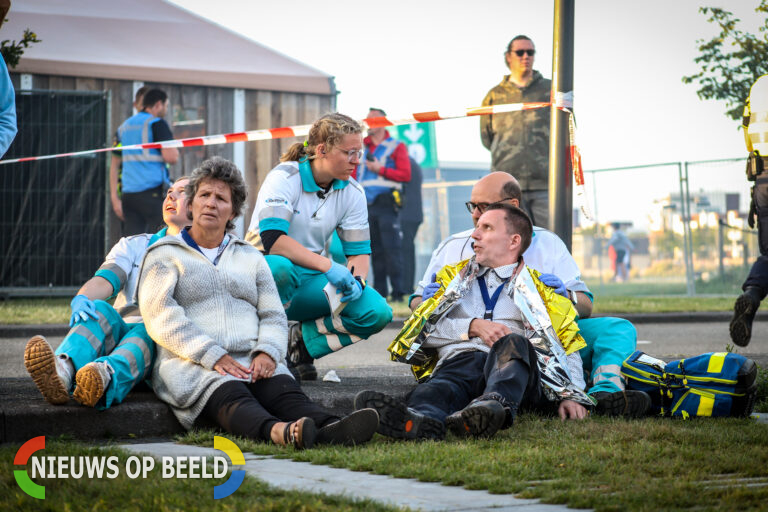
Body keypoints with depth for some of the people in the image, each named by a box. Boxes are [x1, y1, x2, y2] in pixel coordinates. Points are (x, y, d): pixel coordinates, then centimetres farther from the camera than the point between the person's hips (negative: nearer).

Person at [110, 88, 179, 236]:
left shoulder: (124, 126, 19)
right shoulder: (157, 124, -4)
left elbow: (114, 165, 19)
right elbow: (171, 157, -15)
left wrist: (115, 197, 19)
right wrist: (175, 150, 8)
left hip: (128, 193, 7)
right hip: (152, 191, -7)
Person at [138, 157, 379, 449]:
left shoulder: (250, 258, 27)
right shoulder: (164, 255, 14)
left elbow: (274, 316, 18)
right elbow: (160, 315, -2)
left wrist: (267, 351, -7)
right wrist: (213, 356, -15)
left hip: (252, 364, 4)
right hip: (193, 367, -4)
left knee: (285, 391, -31)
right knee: (233, 398, -37)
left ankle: (327, 431, -61)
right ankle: (279, 432, -68)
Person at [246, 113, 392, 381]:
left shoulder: (352, 192, 2)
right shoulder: (284, 178, -16)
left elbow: (359, 250, 5)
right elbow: (271, 239, -29)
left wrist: (356, 279, -19)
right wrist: (328, 266, -35)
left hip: (311, 279, 5)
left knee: (378, 312, -19)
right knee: (279, 268, -43)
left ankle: (300, 341, -4)